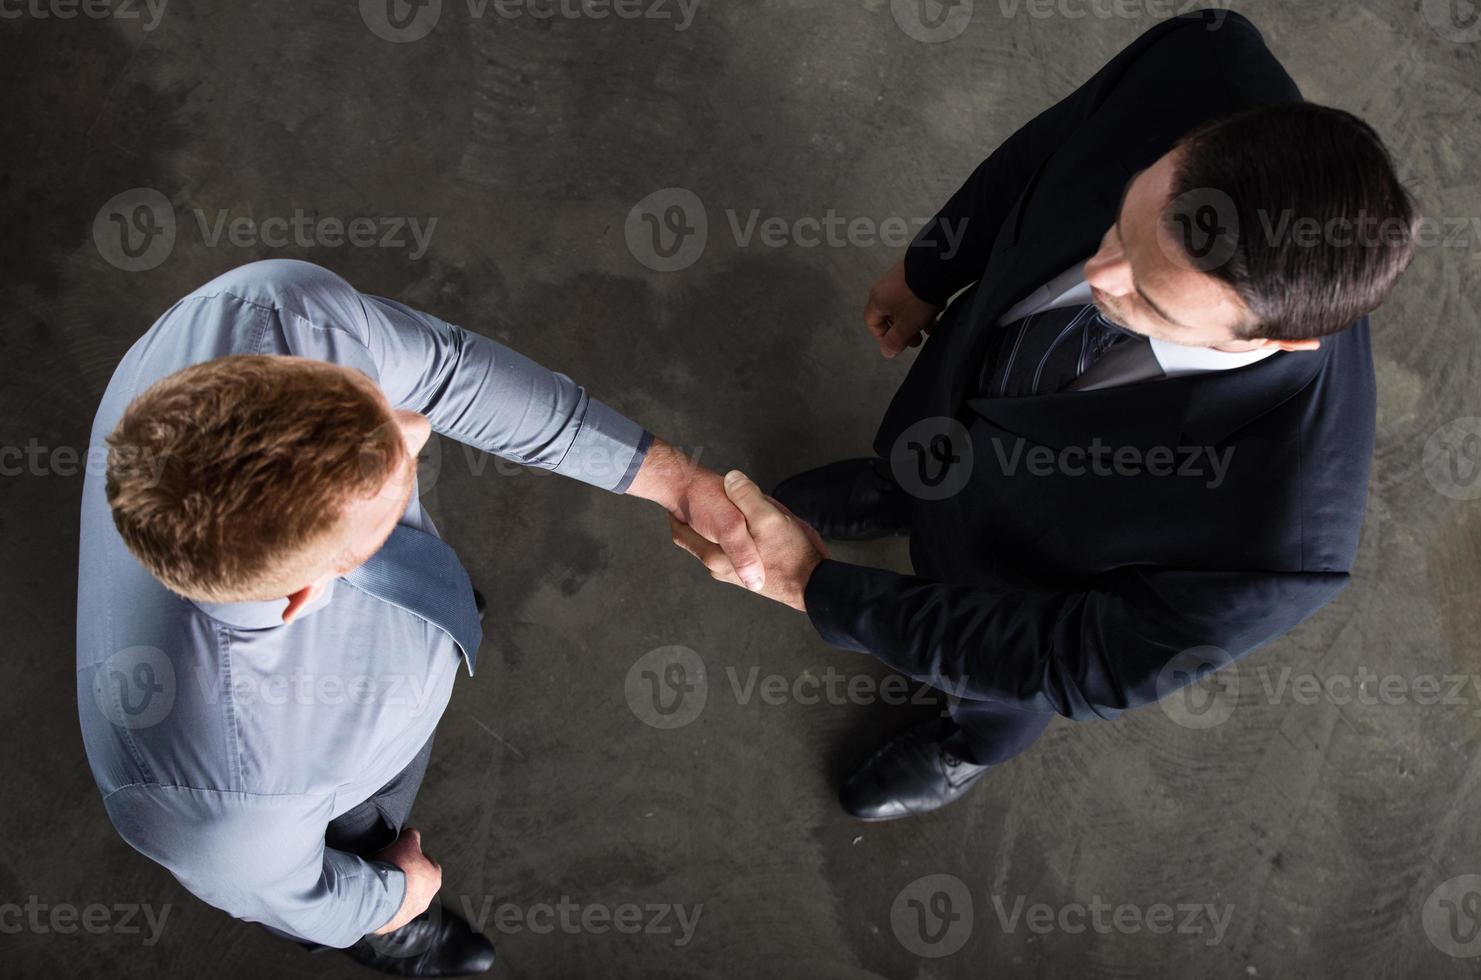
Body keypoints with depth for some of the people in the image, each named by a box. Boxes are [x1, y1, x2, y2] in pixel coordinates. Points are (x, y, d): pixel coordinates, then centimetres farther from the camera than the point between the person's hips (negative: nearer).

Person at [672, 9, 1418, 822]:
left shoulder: (1285, 533, -47)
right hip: (966, 374, 3)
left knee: (990, 670, 32)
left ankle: (971, 747, 69)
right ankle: (886, 501, 74)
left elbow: (1065, 664, -30)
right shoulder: (1201, 66, -37)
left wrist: (813, 586, -29)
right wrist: (927, 273, 2)